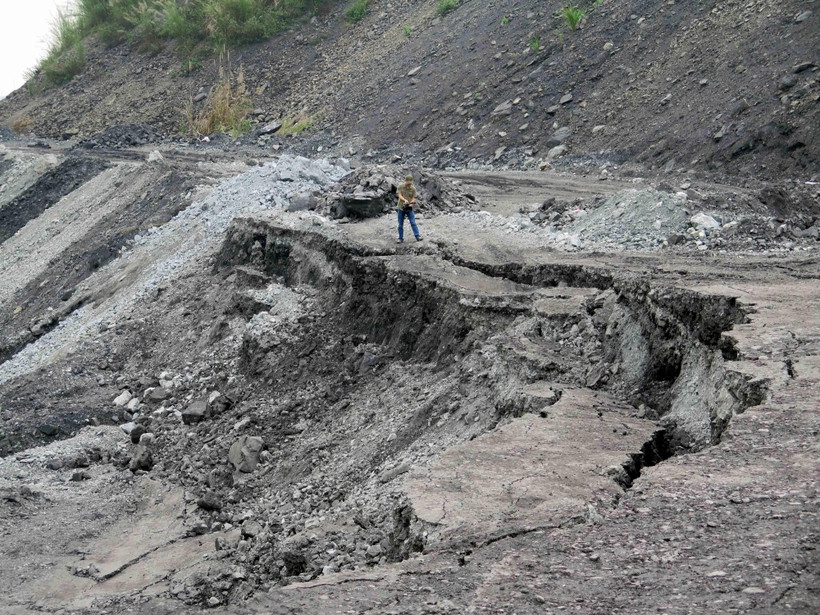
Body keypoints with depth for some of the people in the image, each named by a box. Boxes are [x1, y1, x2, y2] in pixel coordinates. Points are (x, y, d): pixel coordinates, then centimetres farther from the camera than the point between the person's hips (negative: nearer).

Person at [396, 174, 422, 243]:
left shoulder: (413, 189, -2)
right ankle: (400, 239, 13)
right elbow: (400, 195, -10)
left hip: (409, 208, -1)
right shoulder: (401, 187, -1)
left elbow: (413, 198, -5)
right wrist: (405, 200, -30)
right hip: (401, 208, 1)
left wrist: (410, 204, -24)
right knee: (400, 224, 6)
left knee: (413, 223, -10)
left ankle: (418, 237, -9)